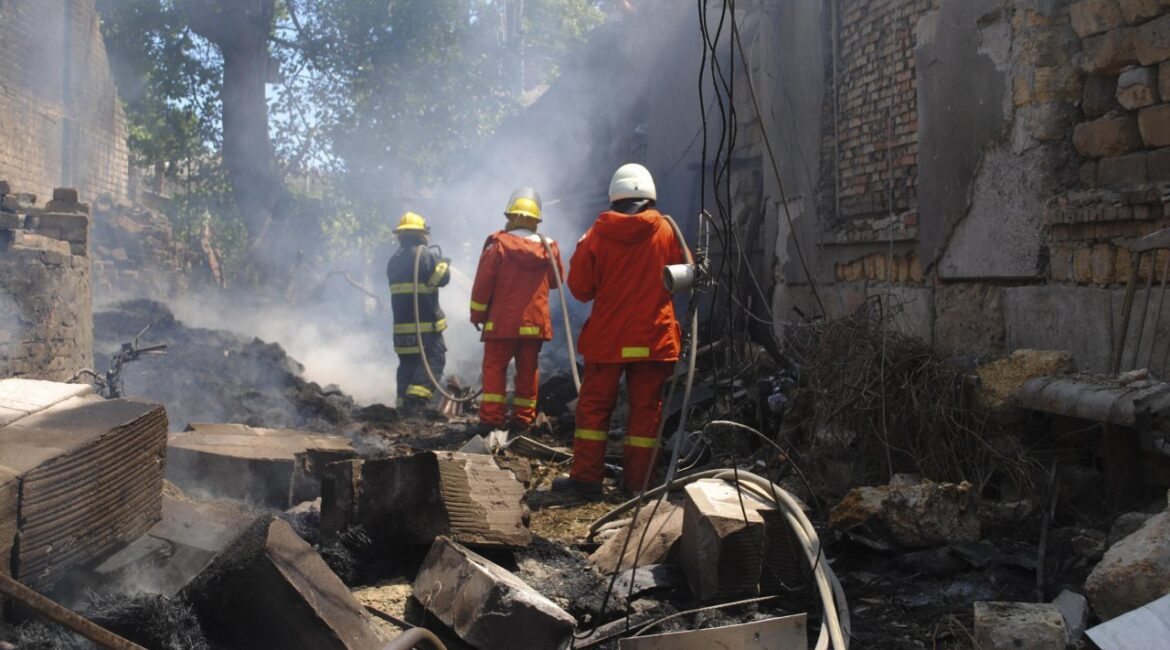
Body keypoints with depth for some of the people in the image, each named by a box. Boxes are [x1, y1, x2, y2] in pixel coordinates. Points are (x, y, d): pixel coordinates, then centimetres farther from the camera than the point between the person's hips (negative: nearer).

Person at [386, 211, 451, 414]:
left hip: (401, 321, 7)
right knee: (434, 358, -5)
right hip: (425, 321, -7)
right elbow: (440, 279, -12)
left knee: (408, 361, 11)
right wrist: (443, 263, 8)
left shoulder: (394, 260, 15)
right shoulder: (424, 254, -8)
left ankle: (404, 401, 9)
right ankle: (417, 395, -20)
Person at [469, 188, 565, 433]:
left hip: (502, 321, -3)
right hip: (536, 322, 3)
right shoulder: (549, 248, 1)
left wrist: (477, 314, 3)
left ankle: (491, 419, -4)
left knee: (495, 368, 3)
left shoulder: (498, 245, -9)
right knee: (528, 370, 11)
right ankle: (523, 419, 12)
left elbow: (482, 284, -8)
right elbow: (557, 280, 17)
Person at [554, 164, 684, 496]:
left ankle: (585, 477, 6)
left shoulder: (598, 233, -4)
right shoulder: (666, 231, -3)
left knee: (594, 405, 8)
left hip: (607, 337, 0)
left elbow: (579, 287, -1)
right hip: (654, 337, 0)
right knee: (646, 408, 6)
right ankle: (638, 480, 7)